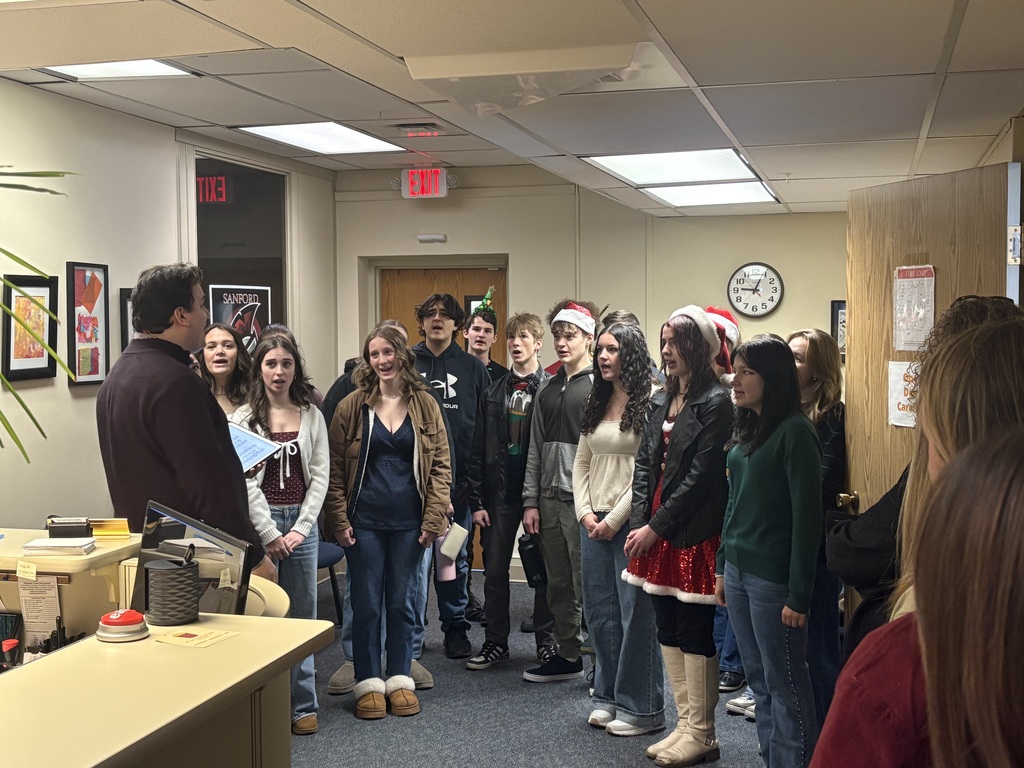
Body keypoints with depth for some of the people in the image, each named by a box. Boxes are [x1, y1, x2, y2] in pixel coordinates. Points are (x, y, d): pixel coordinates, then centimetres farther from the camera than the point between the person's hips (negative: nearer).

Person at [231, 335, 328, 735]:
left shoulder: (312, 416, 7)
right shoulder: (243, 418, 0)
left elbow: (320, 475, 4)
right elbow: (244, 480, -6)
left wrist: (300, 529, -5)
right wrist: (269, 533, -10)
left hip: (302, 522, 2)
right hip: (259, 521, -2)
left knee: (302, 615, 6)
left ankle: (303, 705, 13)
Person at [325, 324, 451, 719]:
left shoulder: (425, 405, 2)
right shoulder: (352, 406, -1)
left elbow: (440, 465, 2)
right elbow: (335, 468, 0)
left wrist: (433, 518, -5)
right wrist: (339, 519, -7)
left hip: (409, 522, 1)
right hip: (364, 522, -1)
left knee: (403, 602, 10)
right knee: (366, 603, 5)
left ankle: (400, 679, 22)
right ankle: (368, 683, 17)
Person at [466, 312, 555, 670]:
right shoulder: (494, 393, 7)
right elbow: (478, 450, 6)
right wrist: (476, 500, 0)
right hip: (500, 494, 3)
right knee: (495, 570, 7)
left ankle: (546, 640, 18)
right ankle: (495, 642, 17)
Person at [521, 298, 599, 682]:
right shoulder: (547, 389, 15)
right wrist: (531, 501, 10)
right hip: (550, 501, 7)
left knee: (588, 584, -4)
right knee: (559, 585, 13)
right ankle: (568, 655, 24)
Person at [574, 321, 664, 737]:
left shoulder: (649, 404, -10)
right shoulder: (596, 403, 14)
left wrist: (614, 520, -13)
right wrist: (585, 513, 1)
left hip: (629, 522, -7)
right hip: (593, 521, 7)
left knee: (636, 612, -2)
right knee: (600, 610, 12)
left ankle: (641, 707, 7)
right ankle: (608, 697, 24)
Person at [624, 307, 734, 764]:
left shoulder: (715, 402, -11)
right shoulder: (662, 399, 12)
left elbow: (700, 476, -15)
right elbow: (644, 463, 11)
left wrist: (656, 527, -13)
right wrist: (639, 523, 0)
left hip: (694, 533, -8)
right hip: (656, 531, 8)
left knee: (694, 632, -1)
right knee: (668, 630, 12)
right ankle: (685, 723, 23)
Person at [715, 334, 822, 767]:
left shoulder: (794, 432, -12)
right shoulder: (746, 430, 12)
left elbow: (807, 517, -15)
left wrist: (799, 595, -16)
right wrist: (722, 566, 15)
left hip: (773, 577, -8)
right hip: (739, 570, 8)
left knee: (784, 683, 0)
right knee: (758, 680, 14)